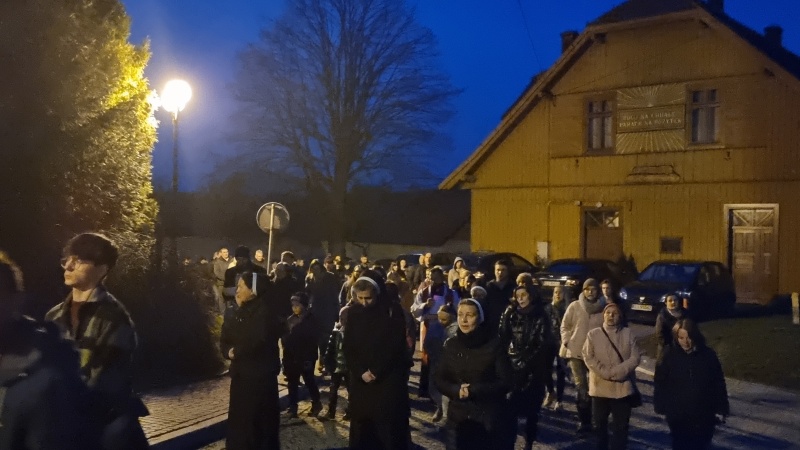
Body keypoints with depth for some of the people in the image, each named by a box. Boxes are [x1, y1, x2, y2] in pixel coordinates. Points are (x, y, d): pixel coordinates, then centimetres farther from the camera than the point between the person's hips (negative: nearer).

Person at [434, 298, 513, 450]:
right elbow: (439, 379, 5)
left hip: (489, 417, -2)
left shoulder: (494, 344, -8)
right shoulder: (450, 345, 2)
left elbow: (505, 382, -8)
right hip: (458, 417, 3)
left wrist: (474, 391, -17)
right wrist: (456, 390, -14)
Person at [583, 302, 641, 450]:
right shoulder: (593, 334, 1)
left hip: (623, 387, 0)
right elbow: (588, 357, -7)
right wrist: (606, 373, -18)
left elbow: (635, 357, -6)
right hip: (600, 386, 1)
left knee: (621, 426, 4)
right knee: (599, 424, 12)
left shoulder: (628, 334, 2)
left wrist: (616, 372, -18)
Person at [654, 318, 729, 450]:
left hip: (703, 414, 1)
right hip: (677, 414, 0)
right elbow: (660, 382, -2)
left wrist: (721, 409, 1)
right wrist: (661, 405, -4)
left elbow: (718, 383, 2)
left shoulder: (708, 355, -5)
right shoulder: (669, 354, -7)